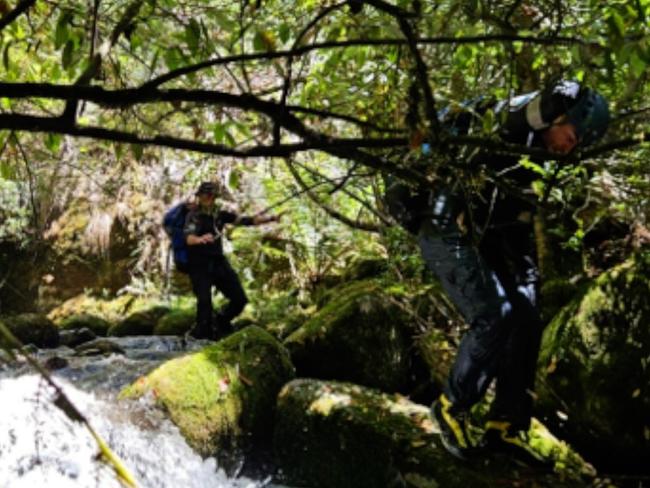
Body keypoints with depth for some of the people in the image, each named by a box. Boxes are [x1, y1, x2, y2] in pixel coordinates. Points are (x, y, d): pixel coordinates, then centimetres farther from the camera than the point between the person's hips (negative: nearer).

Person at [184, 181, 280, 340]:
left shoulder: (219, 214, 8)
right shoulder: (194, 215, -10)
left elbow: (244, 220, 4)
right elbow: (188, 238, -28)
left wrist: (270, 218, -8)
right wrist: (200, 239, -51)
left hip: (219, 262, 6)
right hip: (199, 265, -6)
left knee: (239, 299, 3)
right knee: (205, 301, -20)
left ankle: (220, 323, 28)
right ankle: (202, 336, -2)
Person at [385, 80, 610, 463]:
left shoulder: (531, 151, 11)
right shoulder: (493, 128, -17)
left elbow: (520, 218, 18)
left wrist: (528, 270, 14)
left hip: (482, 243, 9)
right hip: (447, 234, -9)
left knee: (526, 320, 0)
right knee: (495, 317, -19)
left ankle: (505, 427, 7)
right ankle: (452, 406, 1)